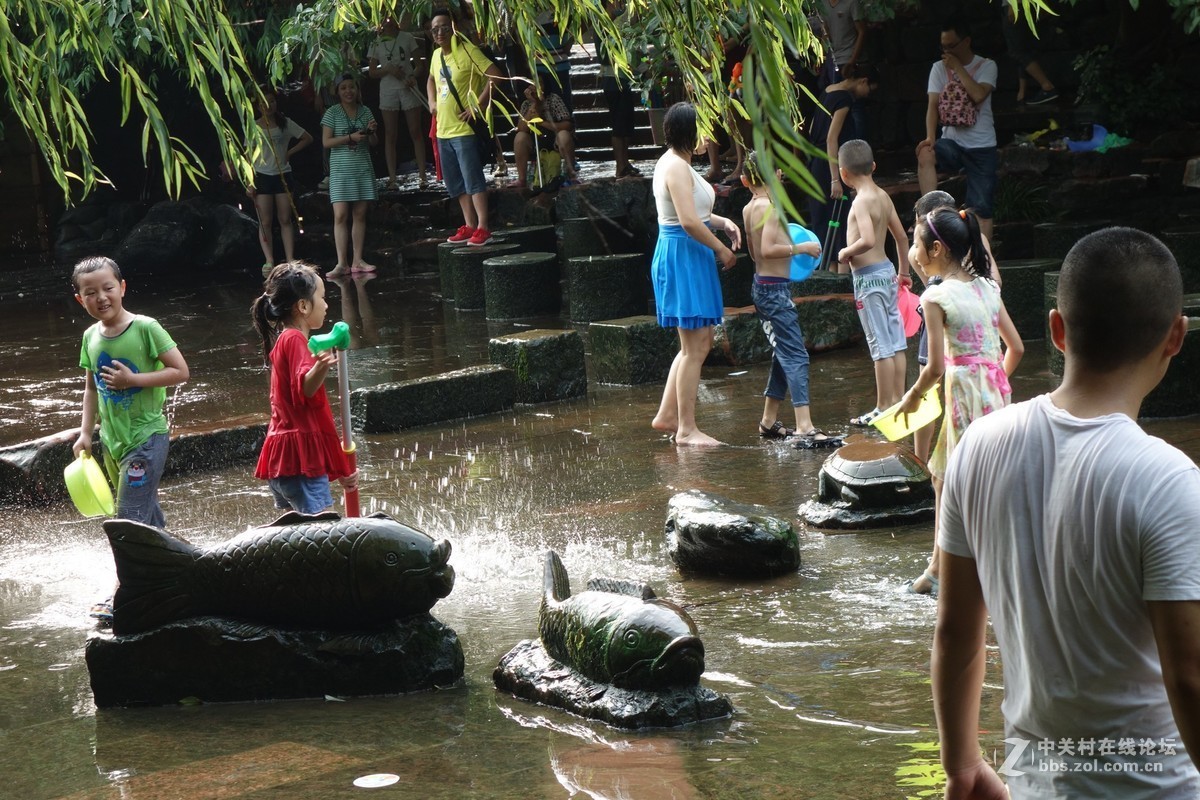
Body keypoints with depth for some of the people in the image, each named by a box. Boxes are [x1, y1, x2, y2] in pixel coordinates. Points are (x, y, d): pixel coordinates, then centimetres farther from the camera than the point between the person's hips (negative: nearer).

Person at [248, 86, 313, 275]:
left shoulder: (285, 124, 4)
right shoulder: (254, 127, 0)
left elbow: (308, 138, 11)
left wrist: (290, 152, 0)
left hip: (282, 175, 1)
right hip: (262, 176, -1)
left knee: (286, 220, 1)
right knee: (265, 222, -3)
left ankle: (290, 261, 0)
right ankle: (269, 261, -4)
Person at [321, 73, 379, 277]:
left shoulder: (365, 112, 9)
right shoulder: (332, 113, 0)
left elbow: (374, 143, 12)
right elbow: (326, 142, -6)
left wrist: (371, 132, -9)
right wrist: (350, 137, -16)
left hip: (363, 168, 3)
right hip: (341, 170, -3)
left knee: (360, 214, 3)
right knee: (341, 216, -10)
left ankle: (357, 261, 8)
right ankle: (342, 263, -12)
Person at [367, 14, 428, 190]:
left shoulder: (407, 38, 3)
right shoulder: (377, 44, 6)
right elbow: (372, 72, 6)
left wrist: (413, 76, -16)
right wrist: (388, 70, -13)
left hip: (408, 89, -1)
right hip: (388, 91, 1)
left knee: (415, 132, -1)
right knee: (390, 136, 1)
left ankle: (423, 175, -1)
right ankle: (392, 178, 1)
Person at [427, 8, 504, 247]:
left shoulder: (467, 51, -13)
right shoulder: (436, 55, 12)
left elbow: (495, 75, -22)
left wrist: (478, 106, -21)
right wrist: (432, 103, 17)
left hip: (464, 129, -9)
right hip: (443, 129, 9)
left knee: (473, 179, -10)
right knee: (455, 183, 12)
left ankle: (482, 229, -10)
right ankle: (469, 225, 20)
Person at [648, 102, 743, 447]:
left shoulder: (674, 164, 16)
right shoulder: (677, 168, -16)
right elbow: (689, 221, -24)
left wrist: (722, 222, 8)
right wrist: (722, 249, -13)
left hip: (688, 258, 11)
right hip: (683, 256, -11)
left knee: (700, 342, 15)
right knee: (694, 348, -6)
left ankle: (667, 415, 18)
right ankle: (686, 429, -1)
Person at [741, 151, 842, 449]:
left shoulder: (749, 209, 10)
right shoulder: (770, 207, -16)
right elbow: (767, 249, -26)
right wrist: (802, 248, -17)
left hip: (762, 287, 10)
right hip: (775, 288, -10)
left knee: (784, 354, 18)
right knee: (796, 356, -13)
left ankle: (769, 421, 24)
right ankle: (805, 429, -21)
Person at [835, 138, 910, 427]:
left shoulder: (861, 201, -17)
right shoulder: (883, 196, 7)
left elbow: (868, 240, -31)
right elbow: (901, 236, 15)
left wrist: (846, 252, -13)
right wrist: (904, 271, 25)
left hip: (869, 277, -9)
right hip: (887, 271, 9)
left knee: (880, 345, -4)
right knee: (895, 341, 11)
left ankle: (883, 408, 2)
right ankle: (898, 401, 18)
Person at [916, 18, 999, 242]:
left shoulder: (986, 66, 0)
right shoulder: (939, 68, 6)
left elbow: (978, 95, -19)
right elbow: (933, 105, -4)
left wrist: (958, 67, -12)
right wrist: (930, 137, -19)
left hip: (982, 147, -1)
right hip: (952, 141, 2)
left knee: (981, 208, -3)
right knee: (925, 154, -32)